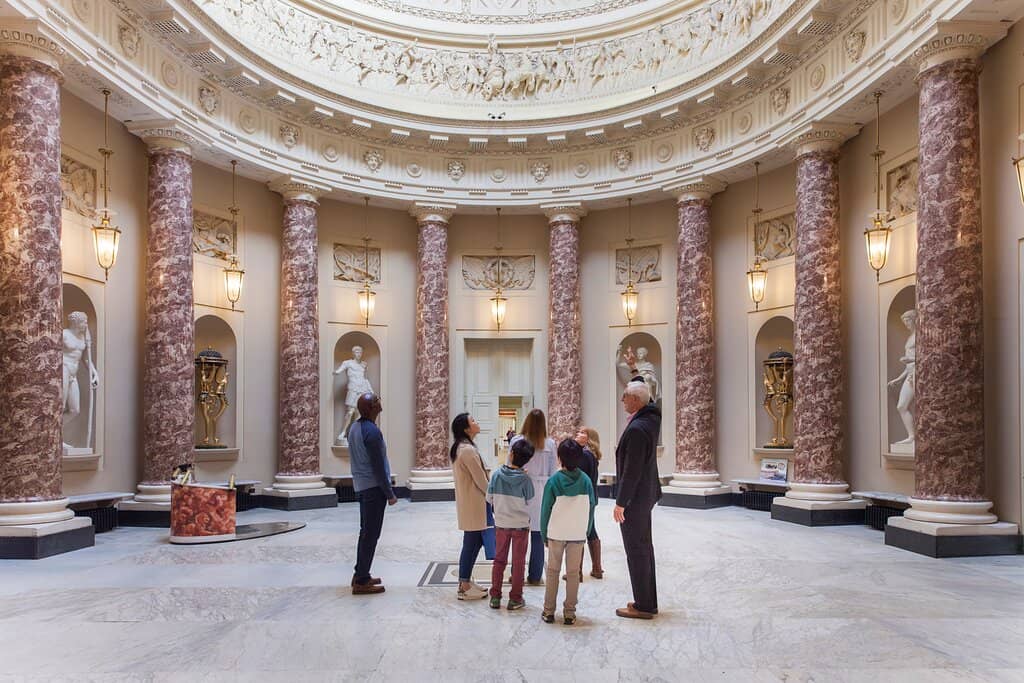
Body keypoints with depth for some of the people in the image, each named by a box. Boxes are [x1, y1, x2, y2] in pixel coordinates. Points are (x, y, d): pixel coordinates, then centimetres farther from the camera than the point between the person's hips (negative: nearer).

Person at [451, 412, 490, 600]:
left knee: (474, 542, 16)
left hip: (468, 502, 10)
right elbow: (480, 479, -17)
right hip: (473, 503, -10)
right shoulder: (468, 450, -20)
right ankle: (465, 588, 6)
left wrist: (488, 495, 14)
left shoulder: (459, 448, 11)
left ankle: (465, 582, 23)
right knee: (472, 543, -2)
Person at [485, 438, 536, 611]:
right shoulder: (525, 479, -16)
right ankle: (515, 599, 14)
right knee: (518, 562, 9)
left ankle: (495, 597, 17)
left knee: (499, 560, 14)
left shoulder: (497, 474, -11)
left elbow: (489, 498, -3)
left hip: (501, 524, 2)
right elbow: (529, 501, -4)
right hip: (521, 525, -2)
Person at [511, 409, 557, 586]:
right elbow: (553, 472, 1)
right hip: (542, 491, 0)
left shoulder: (516, 441, -6)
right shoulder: (550, 444, -4)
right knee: (538, 535, 7)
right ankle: (535, 576, 13)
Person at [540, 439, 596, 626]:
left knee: (553, 571, 11)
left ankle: (549, 611, 15)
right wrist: (587, 531, 12)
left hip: (556, 533, -1)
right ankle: (569, 613, 11)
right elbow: (591, 507, 1)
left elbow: (546, 509, -5)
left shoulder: (553, 480, -9)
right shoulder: (585, 481, -4)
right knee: (573, 573, 8)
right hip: (578, 534, 1)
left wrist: (544, 535, 5)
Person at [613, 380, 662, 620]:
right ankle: (648, 602, 27)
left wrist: (621, 502, -19)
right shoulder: (650, 420, 4)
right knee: (644, 548, 17)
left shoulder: (637, 429, -23)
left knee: (636, 550, -2)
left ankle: (643, 606, 5)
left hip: (635, 498, -10)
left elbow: (632, 470, -23)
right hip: (646, 495, 10)